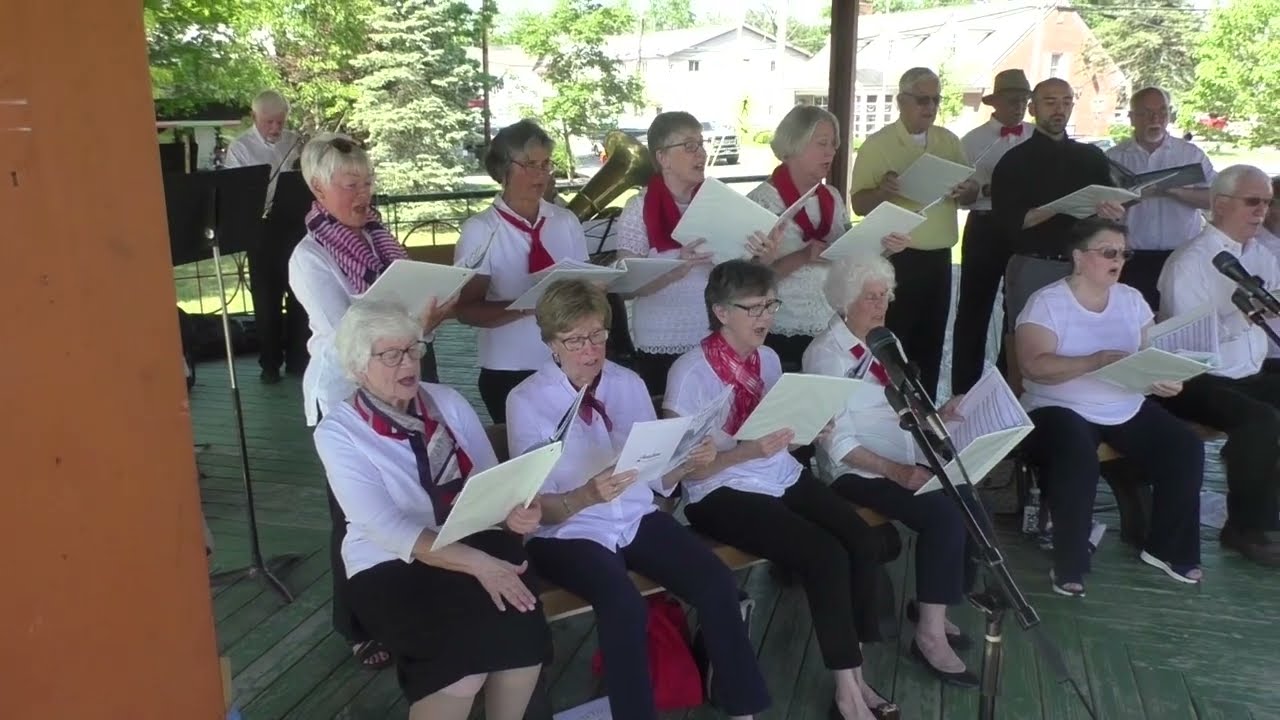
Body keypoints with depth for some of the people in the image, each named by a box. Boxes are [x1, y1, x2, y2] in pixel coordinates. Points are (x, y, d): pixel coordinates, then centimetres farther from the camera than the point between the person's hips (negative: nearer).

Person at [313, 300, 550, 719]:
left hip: (478, 544, 3)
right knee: (464, 653, -29)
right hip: (391, 565, -3)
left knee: (524, 631, -26)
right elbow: (386, 527, -17)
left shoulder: (448, 402, 7)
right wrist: (476, 564, -30)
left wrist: (515, 512, -23)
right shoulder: (338, 432, -6)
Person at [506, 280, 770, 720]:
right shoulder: (527, 401, -8)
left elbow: (657, 477, 8)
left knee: (717, 582, -19)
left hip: (638, 518, 4)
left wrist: (689, 464, -14)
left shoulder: (629, 383, 6)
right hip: (566, 532, -4)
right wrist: (586, 496, -31)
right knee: (625, 605, -33)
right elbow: (536, 506, -12)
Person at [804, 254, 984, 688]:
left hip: (907, 463, 8)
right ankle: (930, 635, -16)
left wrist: (938, 416, 0)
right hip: (859, 473, -7)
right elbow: (839, 444, -16)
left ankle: (933, 603, 4)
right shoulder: (826, 355, -11)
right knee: (944, 514, -26)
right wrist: (895, 471, -25)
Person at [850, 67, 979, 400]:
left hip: (938, 258, 6)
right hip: (896, 259, -5)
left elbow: (972, 195, 12)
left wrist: (965, 191, -11)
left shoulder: (949, 141, 10)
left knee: (931, 343, 13)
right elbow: (859, 204, -10)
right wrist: (882, 191, -30)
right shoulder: (877, 144, -6)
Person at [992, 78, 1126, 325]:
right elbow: (1009, 220, -10)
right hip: (1033, 269, -3)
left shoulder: (1092, 157, 12)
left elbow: (1112, 204, 10)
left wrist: (1115, 212, -14)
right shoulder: (1015, 161, 0)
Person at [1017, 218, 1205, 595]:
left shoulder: (1131, 299, 10)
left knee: (1187, 448, -12)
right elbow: (1033, 366, -21)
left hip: (1129, 409, 6)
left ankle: (1166, 548, 10)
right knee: (1079, 461, -34)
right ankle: (1068, 565, -14)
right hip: (1060, 408, -6)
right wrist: (1096, 361, -30)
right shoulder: (1046, 302, -9)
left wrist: (1166, 378, -15)